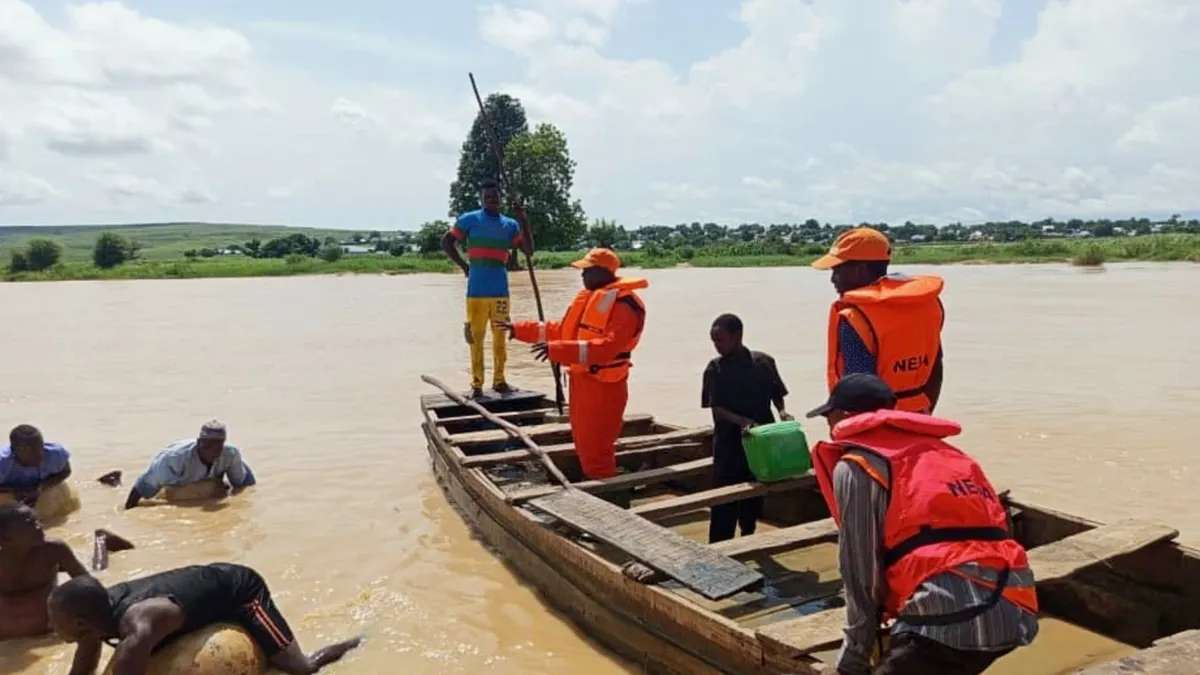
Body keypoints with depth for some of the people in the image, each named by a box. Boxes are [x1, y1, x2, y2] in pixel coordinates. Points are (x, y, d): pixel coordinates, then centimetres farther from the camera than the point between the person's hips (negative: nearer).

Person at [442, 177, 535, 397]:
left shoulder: (510, 224, 9)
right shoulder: (469, 220, 1)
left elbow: (529, 250, 1)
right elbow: (446, 242, 9)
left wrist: (523, 221, -7)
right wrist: (464, 266, 3)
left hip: (500, 290, 3)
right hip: (477, 290, -3)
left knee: (500, 336, 8)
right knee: (476, 337, 0)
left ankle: (499, 380, 17)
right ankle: (476, 383, 6)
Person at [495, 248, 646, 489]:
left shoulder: (623, 303, -17)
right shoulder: (588, 297, 14)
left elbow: (608, 346, -29)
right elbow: (562, 330, 22)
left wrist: (559, 350, -35)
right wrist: (519, 329, 20)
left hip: (603, 386, -10)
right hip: (581, 380, 10)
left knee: (595, 453, -7)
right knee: (584, 448, 18)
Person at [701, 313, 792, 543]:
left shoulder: (764, 362, -2)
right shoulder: (715, 369, -5)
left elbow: (776, 394, 9)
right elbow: (716, 409, -9)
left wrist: (782, 411, -11)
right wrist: (743, 422, -24)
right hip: (728, 442, -2)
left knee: (754, 497, 14)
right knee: (724, 501, -4)